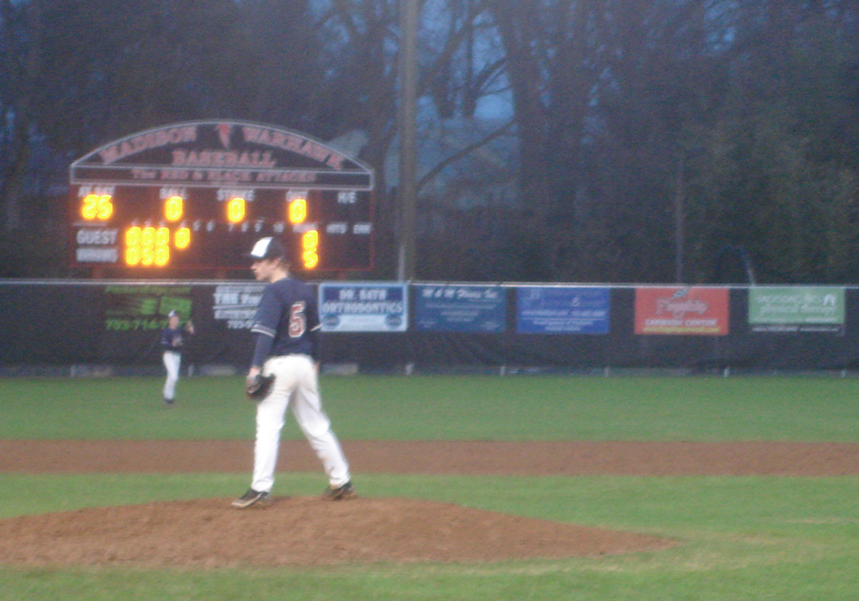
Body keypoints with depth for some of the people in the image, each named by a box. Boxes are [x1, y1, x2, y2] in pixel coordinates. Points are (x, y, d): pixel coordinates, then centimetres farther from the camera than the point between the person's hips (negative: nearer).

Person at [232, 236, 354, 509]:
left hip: (279, 364, -8)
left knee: (268, 425, -8)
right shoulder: (304, 290, 12)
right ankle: (341, 482, 18)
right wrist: (314, 363, 27)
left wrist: (256, 368, -25)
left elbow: (265, 333, -20)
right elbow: (315, 330, 18)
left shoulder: (274, 292, -12)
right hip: (304, 364, 8)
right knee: (316, 425, 14)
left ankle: (261, 488, -13)